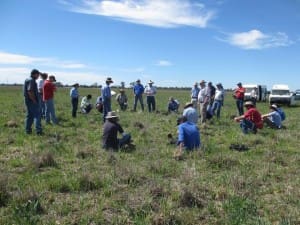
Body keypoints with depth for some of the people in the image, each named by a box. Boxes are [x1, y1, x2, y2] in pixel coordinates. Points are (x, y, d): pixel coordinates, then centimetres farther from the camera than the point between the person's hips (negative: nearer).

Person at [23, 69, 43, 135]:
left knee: (29, 116, 14)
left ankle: (28, 130, 19)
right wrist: (34, 100, -19)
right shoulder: (31, 80, -16)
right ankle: (38, 130, -12)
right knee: (37, 115, -8)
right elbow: (30, 92, -26)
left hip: (27, 101, 10)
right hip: (32, 101, -10)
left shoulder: (27, 80, 16)